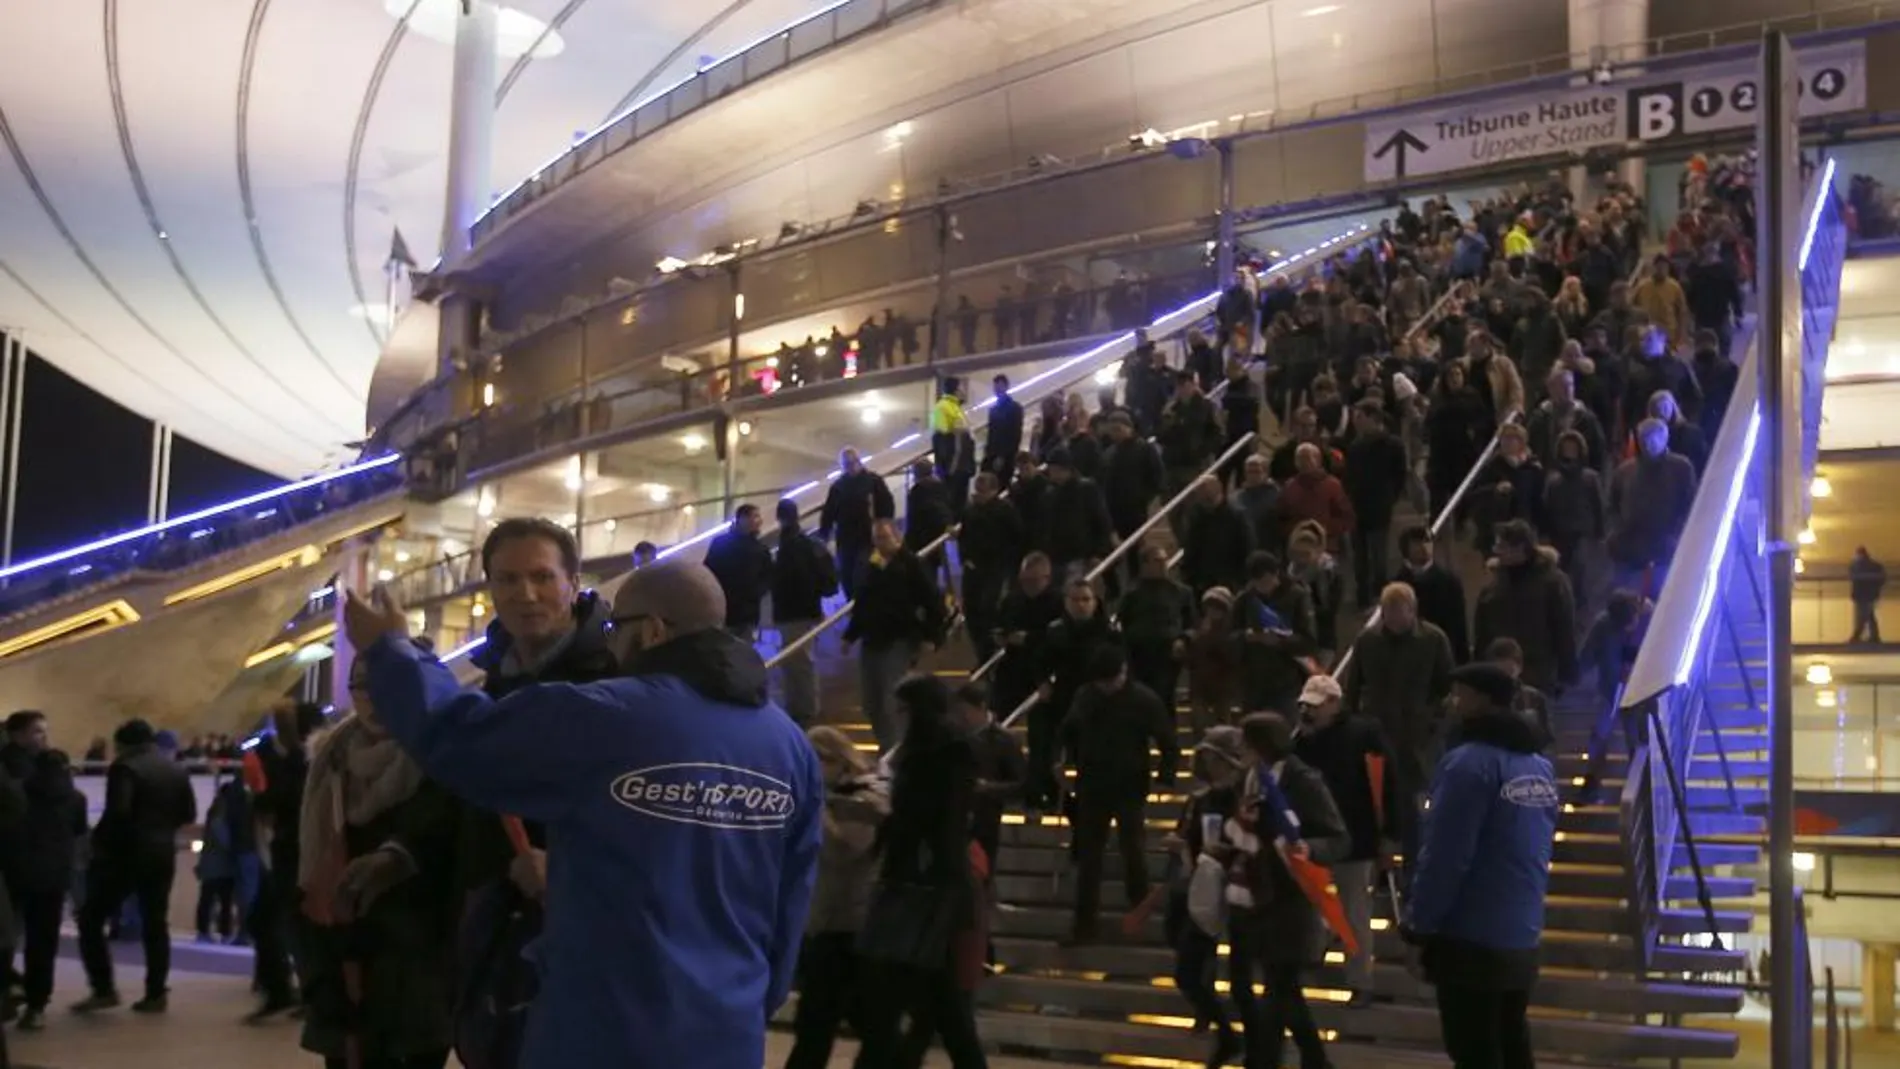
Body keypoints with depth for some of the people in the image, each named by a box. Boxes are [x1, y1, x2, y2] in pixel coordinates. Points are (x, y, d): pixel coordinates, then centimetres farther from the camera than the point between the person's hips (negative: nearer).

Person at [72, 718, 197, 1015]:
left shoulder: (125, 767, -11)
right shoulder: (175, 769, 11)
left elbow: (117, 812, -22)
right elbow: (189, 814, 11)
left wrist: (99, 839, -7)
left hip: (125, 853, -7)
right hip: (162, 853, 7)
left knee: (91, 919, 4)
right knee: (155, 924, 10)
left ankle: (104, 990, -1)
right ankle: (155, 994, 8)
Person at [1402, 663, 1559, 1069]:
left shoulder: (1469, 763, -17)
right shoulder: (1539, 766, 9)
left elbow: (1444, 857, -18)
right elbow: (1540, 852, 14)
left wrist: (1419, 923, -9)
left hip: (1470, 938, -8)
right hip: (1521, 936, 8)